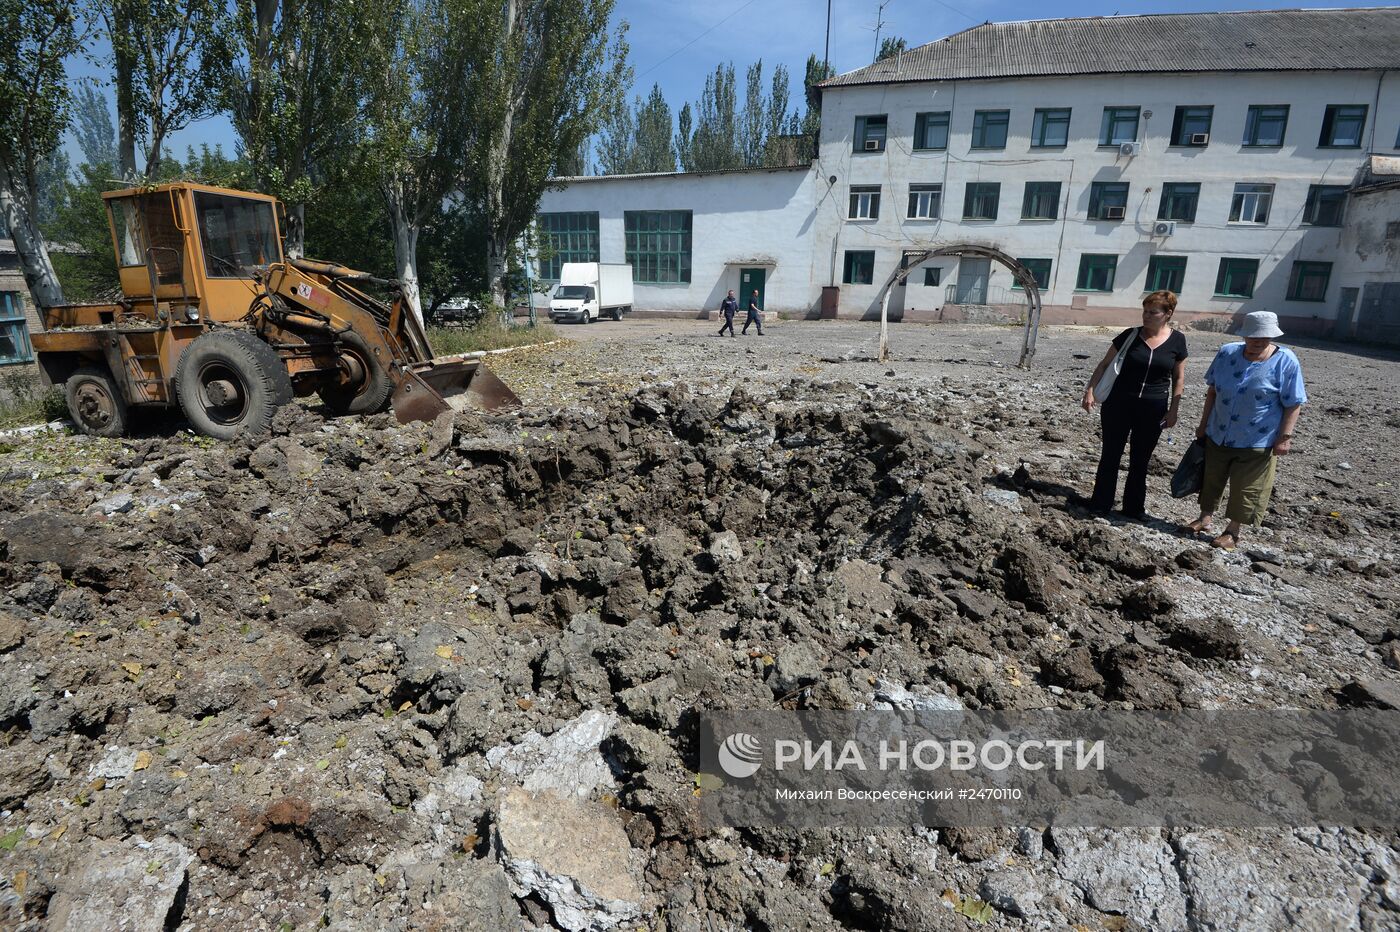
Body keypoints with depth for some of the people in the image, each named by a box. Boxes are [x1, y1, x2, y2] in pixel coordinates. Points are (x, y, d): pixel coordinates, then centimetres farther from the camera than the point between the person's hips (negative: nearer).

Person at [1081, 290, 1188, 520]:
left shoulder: (1177, 340, 0)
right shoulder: (1130, 335, -3)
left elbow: (1179, 378, 6)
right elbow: (1105, 364, 1)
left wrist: (1173, 409, 1)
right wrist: (1090, 390, -9)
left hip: (1153, 410, 1)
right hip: (1119, 404, -1)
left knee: (1140, 461, 10)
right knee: (1110, 456, 5)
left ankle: (1135, 508, 22)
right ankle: (1101, 504, 14)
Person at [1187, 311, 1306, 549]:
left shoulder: (1286, 362, -11)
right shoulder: (1227, 353, -2)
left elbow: (1293, 405, -9)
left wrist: (1285, 438, -13)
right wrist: (1203, 425, 8)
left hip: (1257, 442, -3)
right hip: (1218, 435, 3)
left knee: (1245, 490, 7)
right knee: (1211, 480, 16)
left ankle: (1233, 532, 20)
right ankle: (1205, 518, 34)